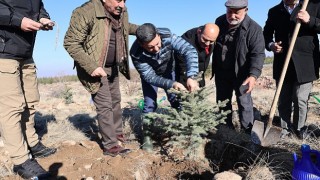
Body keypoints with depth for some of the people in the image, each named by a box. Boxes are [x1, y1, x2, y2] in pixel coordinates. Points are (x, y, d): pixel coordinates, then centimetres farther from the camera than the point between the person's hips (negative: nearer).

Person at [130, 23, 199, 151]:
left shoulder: (167, 36, -36)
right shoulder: (136, 54, -36)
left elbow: (190, 51, -41)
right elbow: (150, 76, -31)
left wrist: (191, 77, -54)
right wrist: (171, 84, -44)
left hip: (169, 71, 2)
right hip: (150, 75, -1)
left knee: (177, 102, 1)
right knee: (149, 104, -6)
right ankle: (147, 136, 10)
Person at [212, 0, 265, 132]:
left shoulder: (254, 28, -18)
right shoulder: (220, 21, -1)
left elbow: (258, 54, -24)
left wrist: (253, 75, -39)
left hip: (241, 74, -5)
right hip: (221, 72, 5)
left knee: (244, 103, 1)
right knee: (222, 101, 15)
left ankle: (247, 132, 17)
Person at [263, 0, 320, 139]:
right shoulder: (274, 11, 10)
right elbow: (266, 34, 15)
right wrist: (271, 45, -6)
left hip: (305, 64, -2)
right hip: (282, 64, 2)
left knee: (301, 100, 2)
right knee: (283, 101, 8)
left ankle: (299, 130, 21)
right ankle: (284, 129, 22)